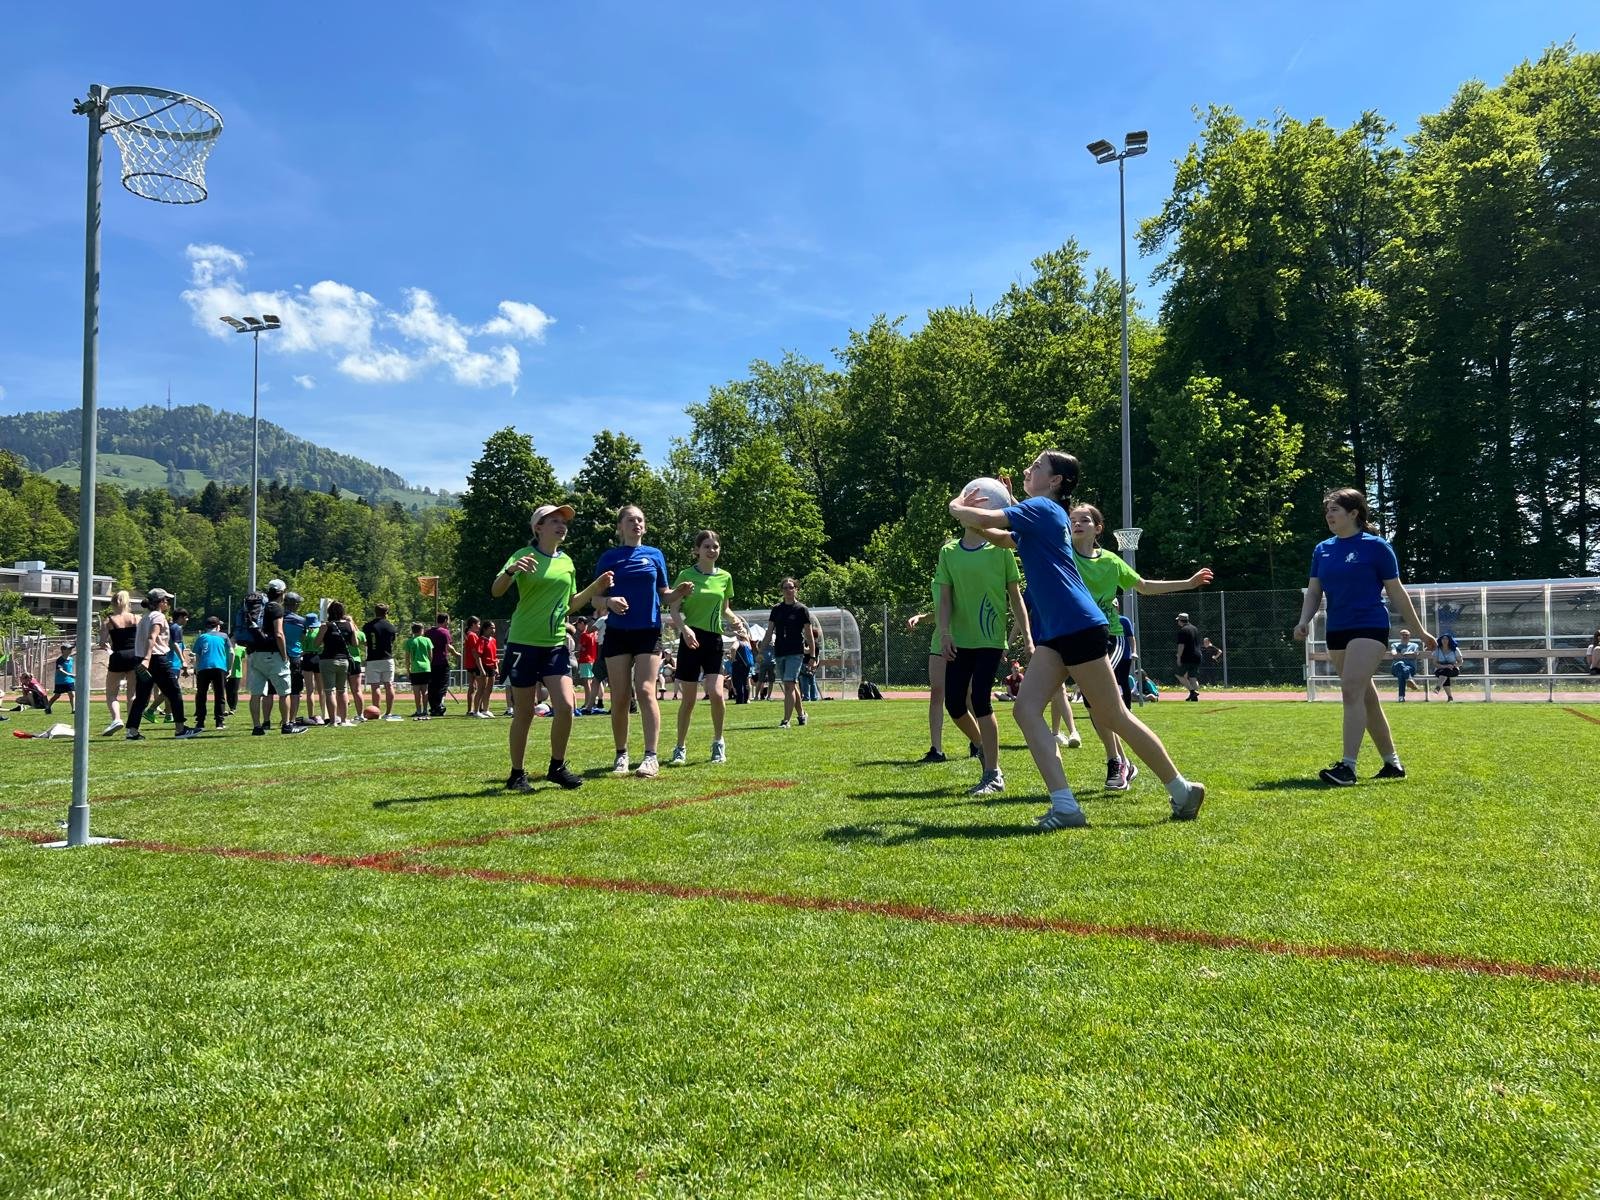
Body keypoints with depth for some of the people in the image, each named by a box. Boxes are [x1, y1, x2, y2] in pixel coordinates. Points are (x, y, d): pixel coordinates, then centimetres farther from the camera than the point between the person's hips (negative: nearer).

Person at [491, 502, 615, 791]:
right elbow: (496, 591, -18)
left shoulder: (567, 562, 12)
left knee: (565, 705, -8)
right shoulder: (524, 556, -6)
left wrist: (596, 588, 8)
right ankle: (517, 774, 16)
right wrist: (511, 570, -37)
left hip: (556, 645, 5)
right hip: (524, 644, -4)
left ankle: (557, 767, 10)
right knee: (524, 713, 1)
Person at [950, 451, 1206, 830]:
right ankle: (1065, 806, -10)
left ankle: (1183, 790, 14)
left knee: (1113, 717, -1)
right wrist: (967, 512, 17)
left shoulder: (1042, 508, -9)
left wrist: (956, 507, -1)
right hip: (1055, 632, 9)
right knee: (1025, 708, -5)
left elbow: (985, 519, -22)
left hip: (1079, 626, -9)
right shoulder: (1040, 514, 19)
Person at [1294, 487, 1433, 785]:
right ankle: (1392, 763, 24)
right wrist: (1304, 621, -9)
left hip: (1369, 627, -6)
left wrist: (1420, 631, 6)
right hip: (1337, 631, 6)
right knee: (1366, 697, 12)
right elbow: (1313, 592, 10)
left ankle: (1348, 766, -21)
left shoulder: (1375, 546, -5)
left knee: (1351, 690, -20)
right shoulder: (1322, 549, 11)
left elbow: (1396, 592, 0)